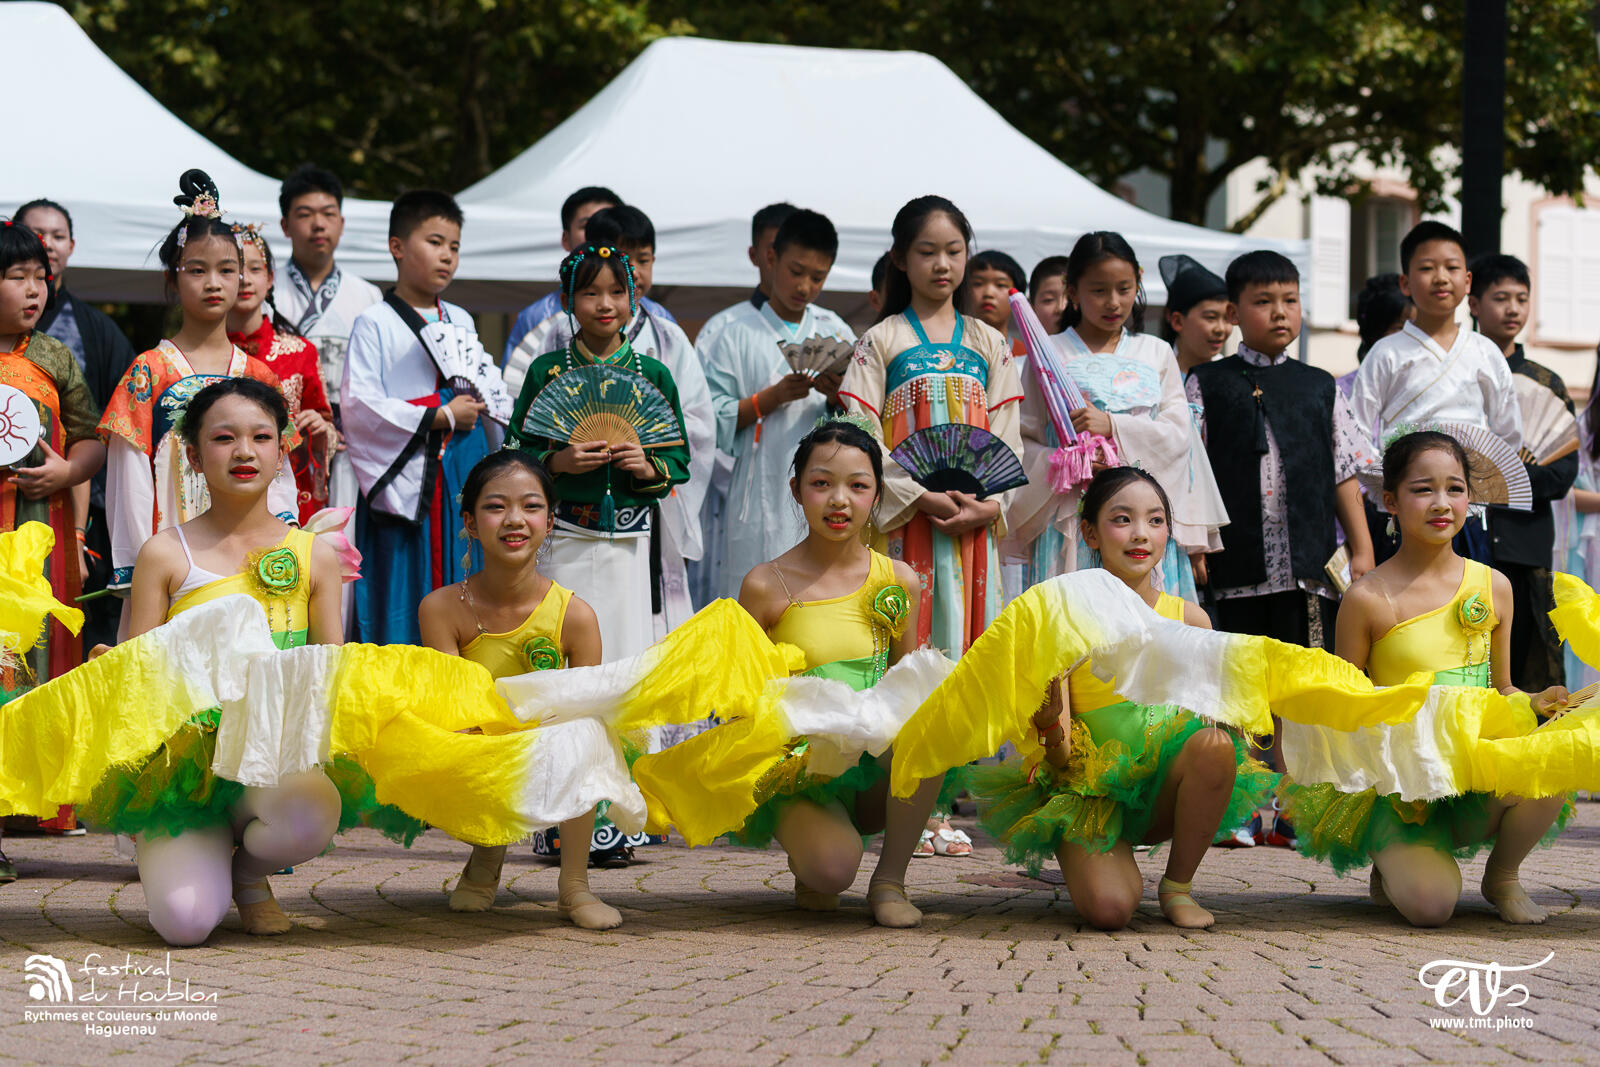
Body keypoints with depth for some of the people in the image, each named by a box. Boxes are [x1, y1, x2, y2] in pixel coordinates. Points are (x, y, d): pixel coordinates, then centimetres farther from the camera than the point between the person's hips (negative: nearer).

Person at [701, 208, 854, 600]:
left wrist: (838, 396, -9)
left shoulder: (836, 333, 14)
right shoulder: (737, 337, 5)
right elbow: (713, 420, -3)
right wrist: (774, 396, -12)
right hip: (762, 500, -2)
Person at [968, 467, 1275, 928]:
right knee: (1109, 908, -29)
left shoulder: (1188, 618, 2)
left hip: (1164, 796, 3)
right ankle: (1120, 864, 12)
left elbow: (1215, 714, 4)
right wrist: (1050, 727, -33)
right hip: (1093, 791, -2)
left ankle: (1178, 885, -7)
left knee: (1216, 744, -30)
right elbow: (1061, 759, -10)